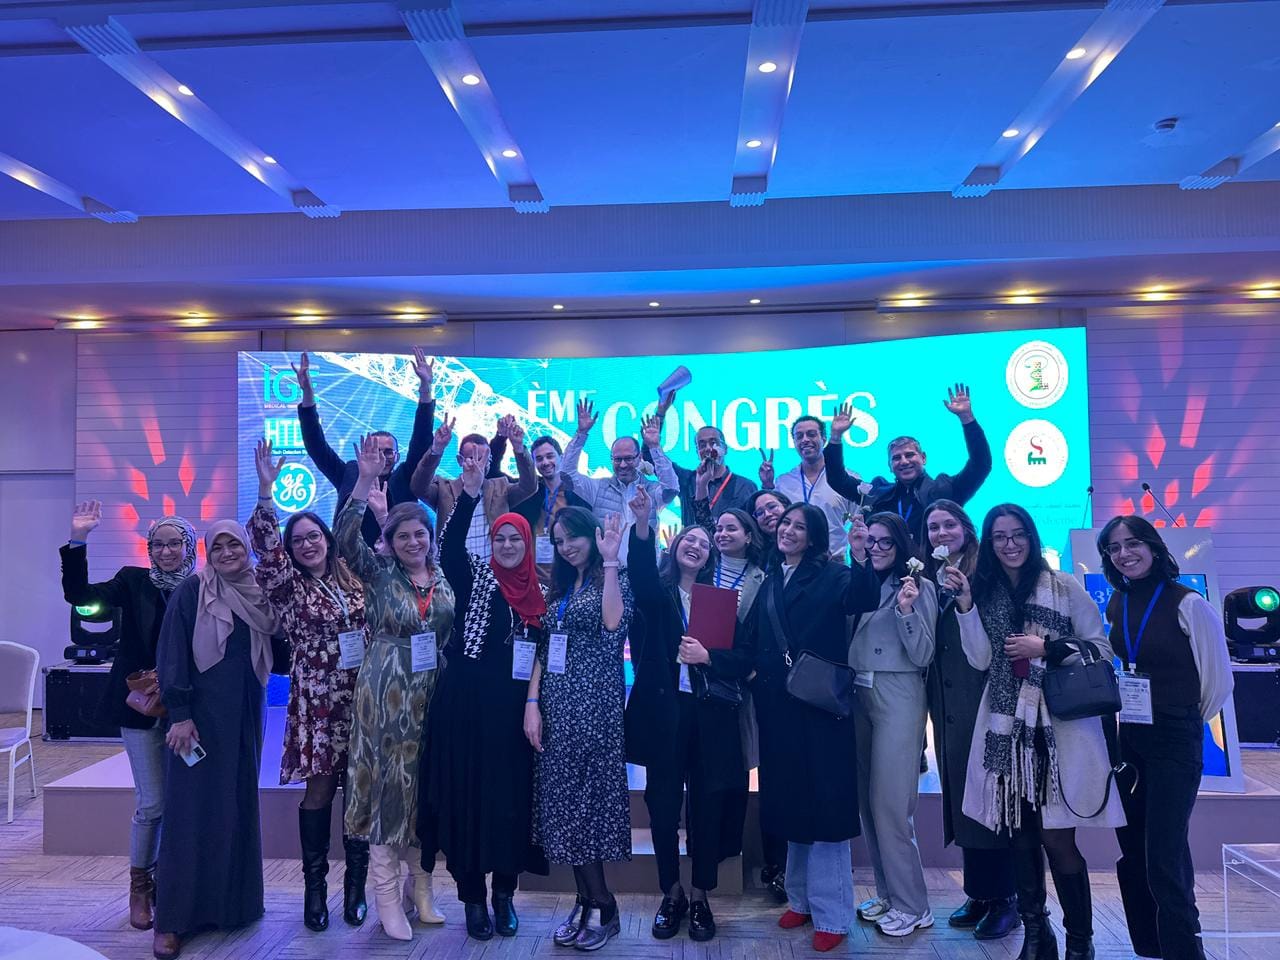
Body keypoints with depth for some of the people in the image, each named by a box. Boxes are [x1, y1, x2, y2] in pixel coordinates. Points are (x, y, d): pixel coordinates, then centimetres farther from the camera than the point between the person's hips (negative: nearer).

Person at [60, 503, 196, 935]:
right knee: (152, 803, 1)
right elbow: (79, 595, -12)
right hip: (143, 708, -1)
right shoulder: (134, 581, -1)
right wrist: (78, 540, -20)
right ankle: (140, 885, 22)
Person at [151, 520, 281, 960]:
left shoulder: (260, 592, 8)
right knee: (193, 807, -2)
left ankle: (235, 901, 23)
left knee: (240, 803, 10)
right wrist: (179, 713, -15)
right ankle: (173, 917, 7)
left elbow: (274, 653, 15)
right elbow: (172, 654, -10)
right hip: (201, 711, -5)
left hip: (246, 713, 5)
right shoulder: (191, 590, -6)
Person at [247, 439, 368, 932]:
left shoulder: (353, 581, 9)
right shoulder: (288, 587, -1)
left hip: (361, 697, 3)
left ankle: (356, 883, 19)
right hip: (317, 698, -2)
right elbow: (266, 548, -14)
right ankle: (315, 886, 15)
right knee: (319, 787, 1)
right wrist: (265, 491, -25)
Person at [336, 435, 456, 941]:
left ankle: (421, 887, 25)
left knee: (426, 785, 11)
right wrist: (365, 480, -27)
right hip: (385, 693, -3)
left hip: (432, 694, 3)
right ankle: (387, 895, 14)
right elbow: (346, 539, -18)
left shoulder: (445, 578, 6)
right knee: (387, 784, 2)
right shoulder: (379, 573, -5)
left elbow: (457, 633, 14)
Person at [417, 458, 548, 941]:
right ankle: (473, 898, 17)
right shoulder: (475, 577, 1)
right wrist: (469, 495, -30)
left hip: (514, 707, 3)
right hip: (466, 704, -2)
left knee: (511, 795, 8)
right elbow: (449, 547, -19)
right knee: (468, 793, 3)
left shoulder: (538, 592, 9)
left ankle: (504, 893, 24)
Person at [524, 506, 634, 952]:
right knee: (564, 803, 7)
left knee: (589, 798, -3)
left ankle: (602, 907, 12)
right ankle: (586, 902, 19)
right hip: (557, 705, 6)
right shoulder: (558, 589, 14)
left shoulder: (615, 579, -4)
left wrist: (609, 562, -23)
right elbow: (542, 649, 12)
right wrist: (532, 702, 2)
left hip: (595, 703, -6)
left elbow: (613, 627, -24)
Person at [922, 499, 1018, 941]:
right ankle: (978, 893, 22)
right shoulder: (927, 577, 13)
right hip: (947, 702, 6)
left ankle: (1003, 899, 11)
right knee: (960, 792, 11)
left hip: (983, 696, -6)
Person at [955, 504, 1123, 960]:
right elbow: (980, 660, 1)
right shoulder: (984, 591, 9)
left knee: (1057, 839, -4)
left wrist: (1046, 647, -13)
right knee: (1021, 835, 10)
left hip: (1060, 726, -4)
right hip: (1007, 727, 4)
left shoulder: (1063, 586, -2)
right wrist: (965, 604, -7)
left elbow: (1101, 648, -1)